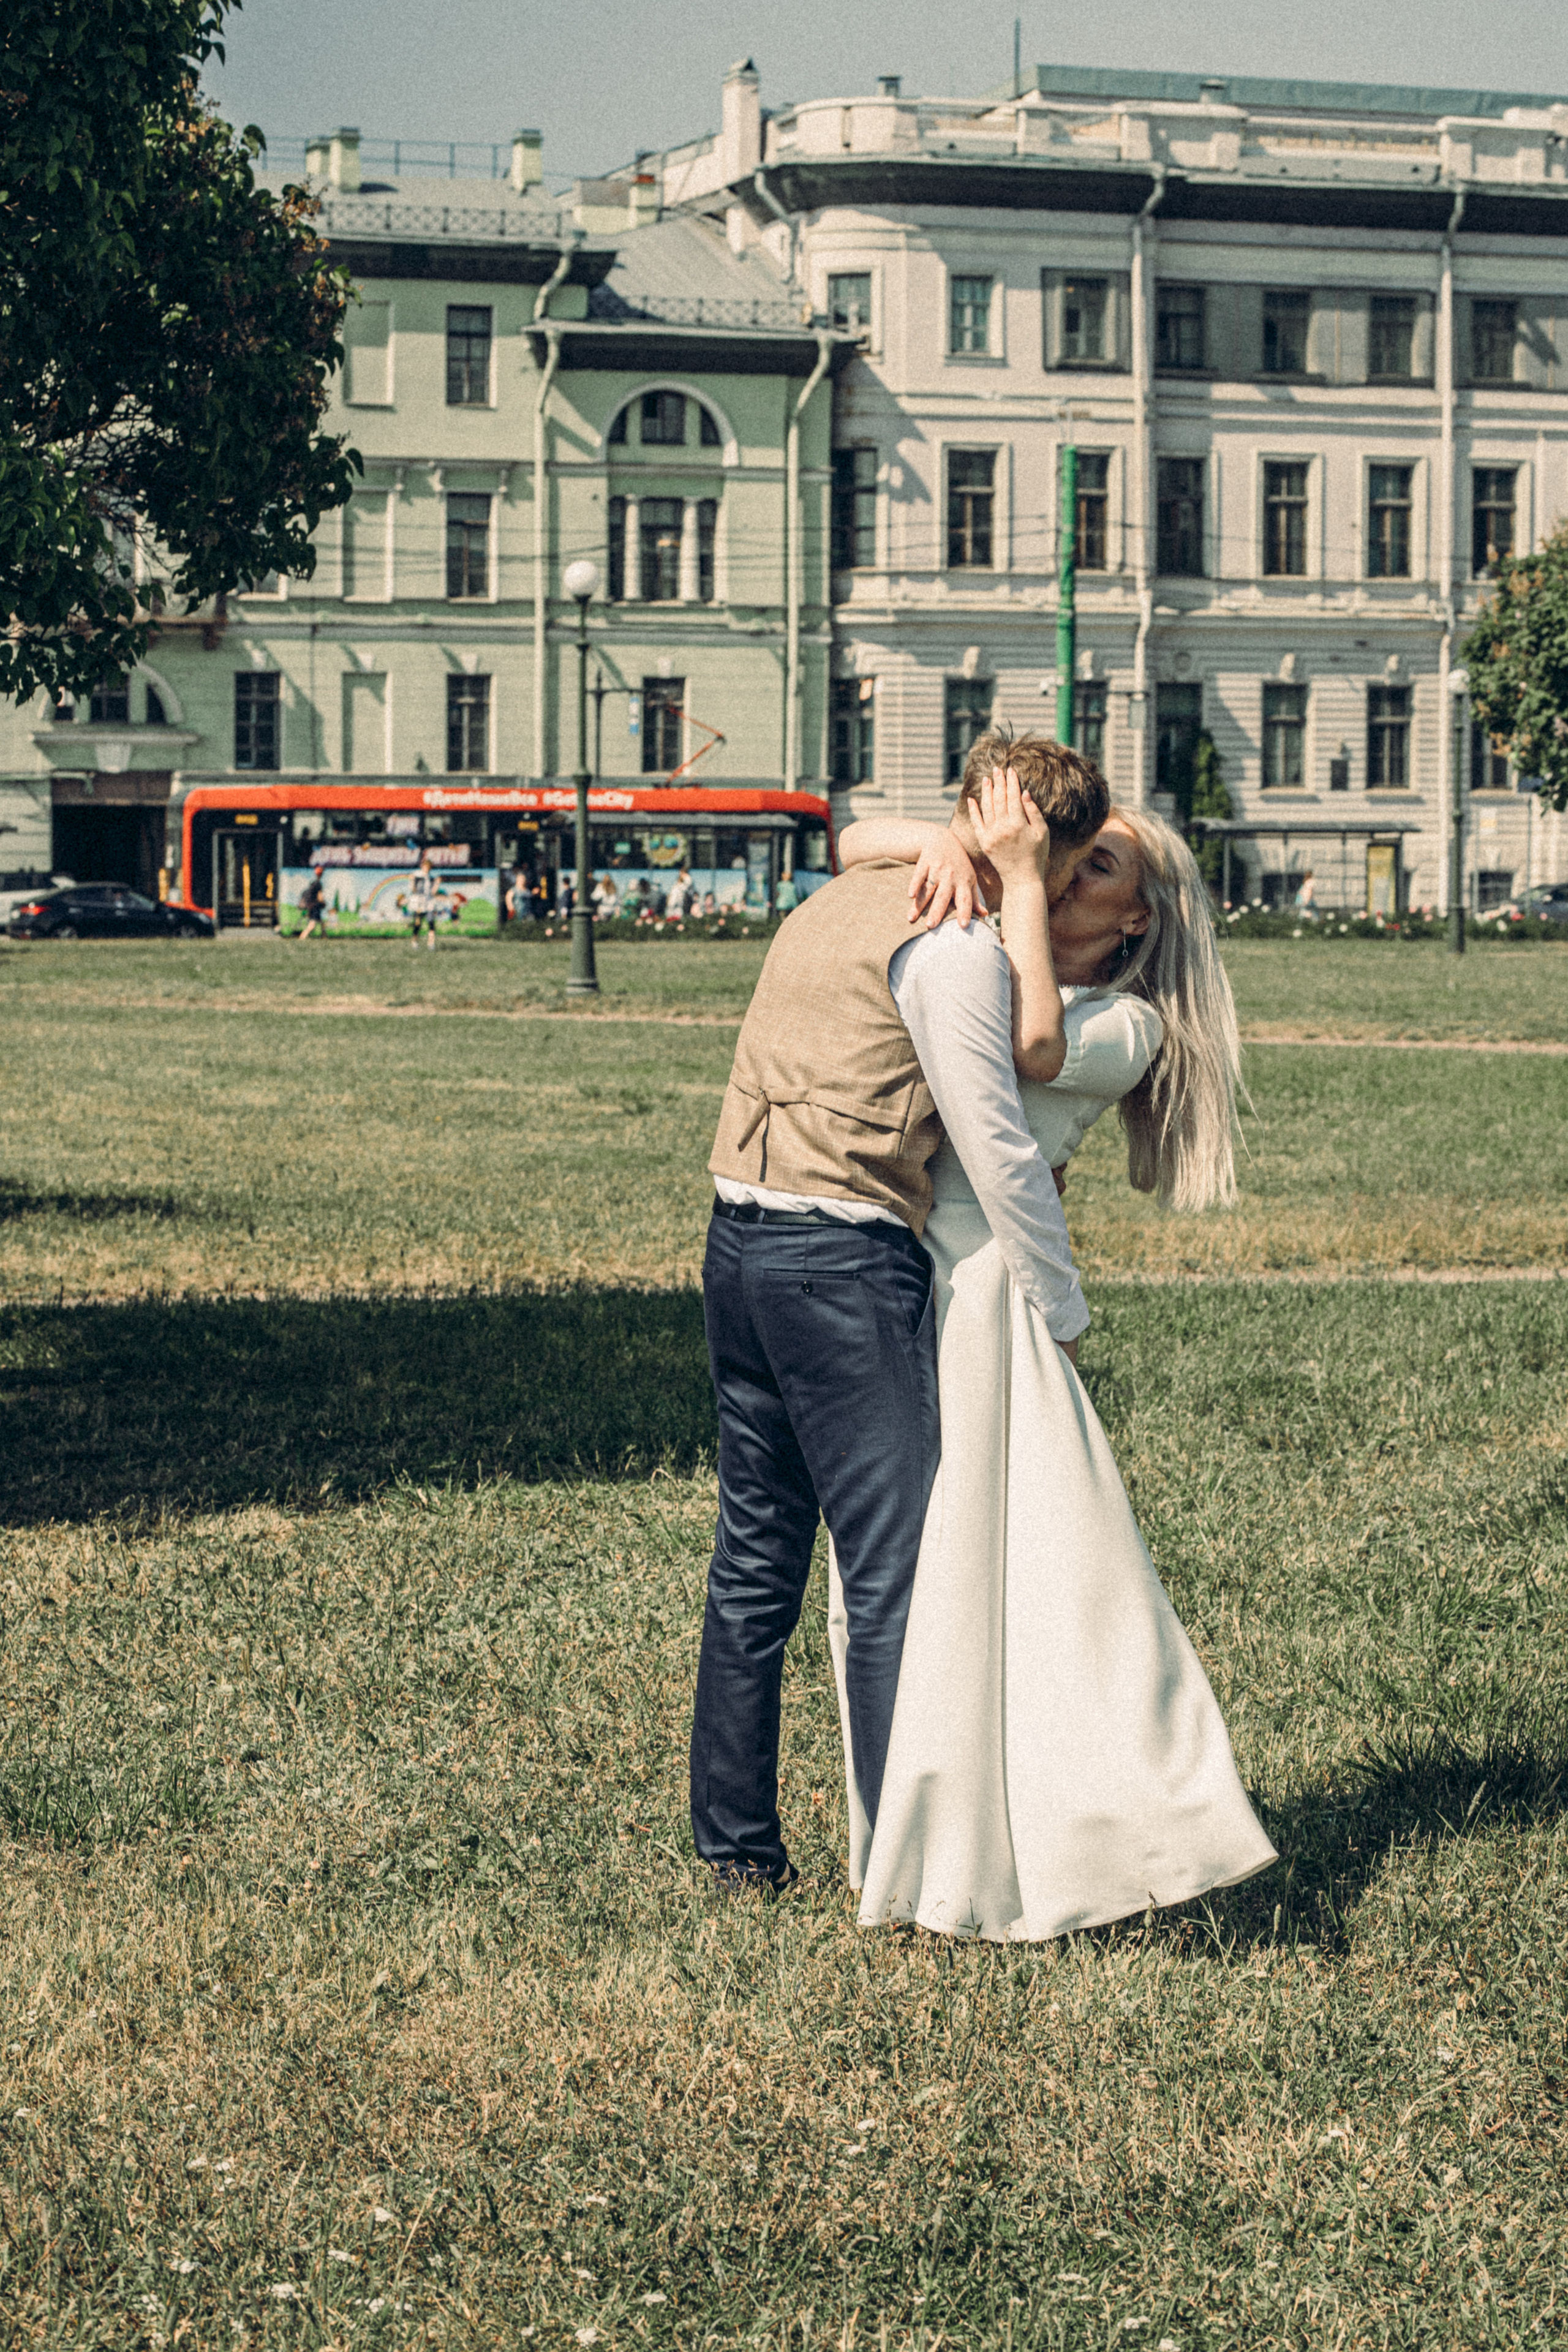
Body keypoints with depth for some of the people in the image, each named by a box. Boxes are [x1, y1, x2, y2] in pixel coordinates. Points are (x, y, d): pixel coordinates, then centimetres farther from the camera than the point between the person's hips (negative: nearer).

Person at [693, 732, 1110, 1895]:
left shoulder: (848, 898, 18)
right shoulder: (954, 945, -10)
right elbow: (997, 1143, -12)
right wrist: (1063, 1309, -1)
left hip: (742, 1234, 9)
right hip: (844, 1257, -9)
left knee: (757, 1558, 14)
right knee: (897, 1576, -7)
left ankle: (738, 1847, 20)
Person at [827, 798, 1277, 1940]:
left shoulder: (1125, 1026, 3)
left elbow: (1033, 1045, -18)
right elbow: (855, 845, 13)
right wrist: (941, 845, -8)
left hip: (981, 1288, -5)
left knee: (1031, 1560, -8)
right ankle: (922, 1834, 18)